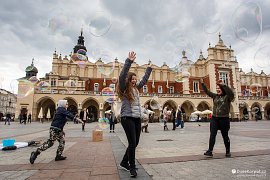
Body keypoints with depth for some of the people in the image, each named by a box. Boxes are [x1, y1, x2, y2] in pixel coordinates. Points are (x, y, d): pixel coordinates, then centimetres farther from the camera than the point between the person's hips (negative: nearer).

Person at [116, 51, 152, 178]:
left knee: (135, 143, 11)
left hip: (137, 118, 8)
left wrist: (149, 69, 36)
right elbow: (122, 76, -20)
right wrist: (129, 62, -26)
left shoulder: (136, 88, 15)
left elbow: (144, 80, 30)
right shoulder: (124, 89, -4)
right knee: (132, 143, -7)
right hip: (127, 118, -7)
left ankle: (124, 163, 29)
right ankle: (132, 167, 12)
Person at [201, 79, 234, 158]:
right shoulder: (215, 96, 10)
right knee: (212, 135, -4)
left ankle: (228, 151, 30)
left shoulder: (227, 97, -4)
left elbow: (231, 93, -25)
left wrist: (223, 85, -31)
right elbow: (207, 92, 15)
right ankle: (210, 151, -4)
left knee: (225, 136, 11)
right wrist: (202, 84, 9)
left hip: (224, 119, -4)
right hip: (214, 118, 4)